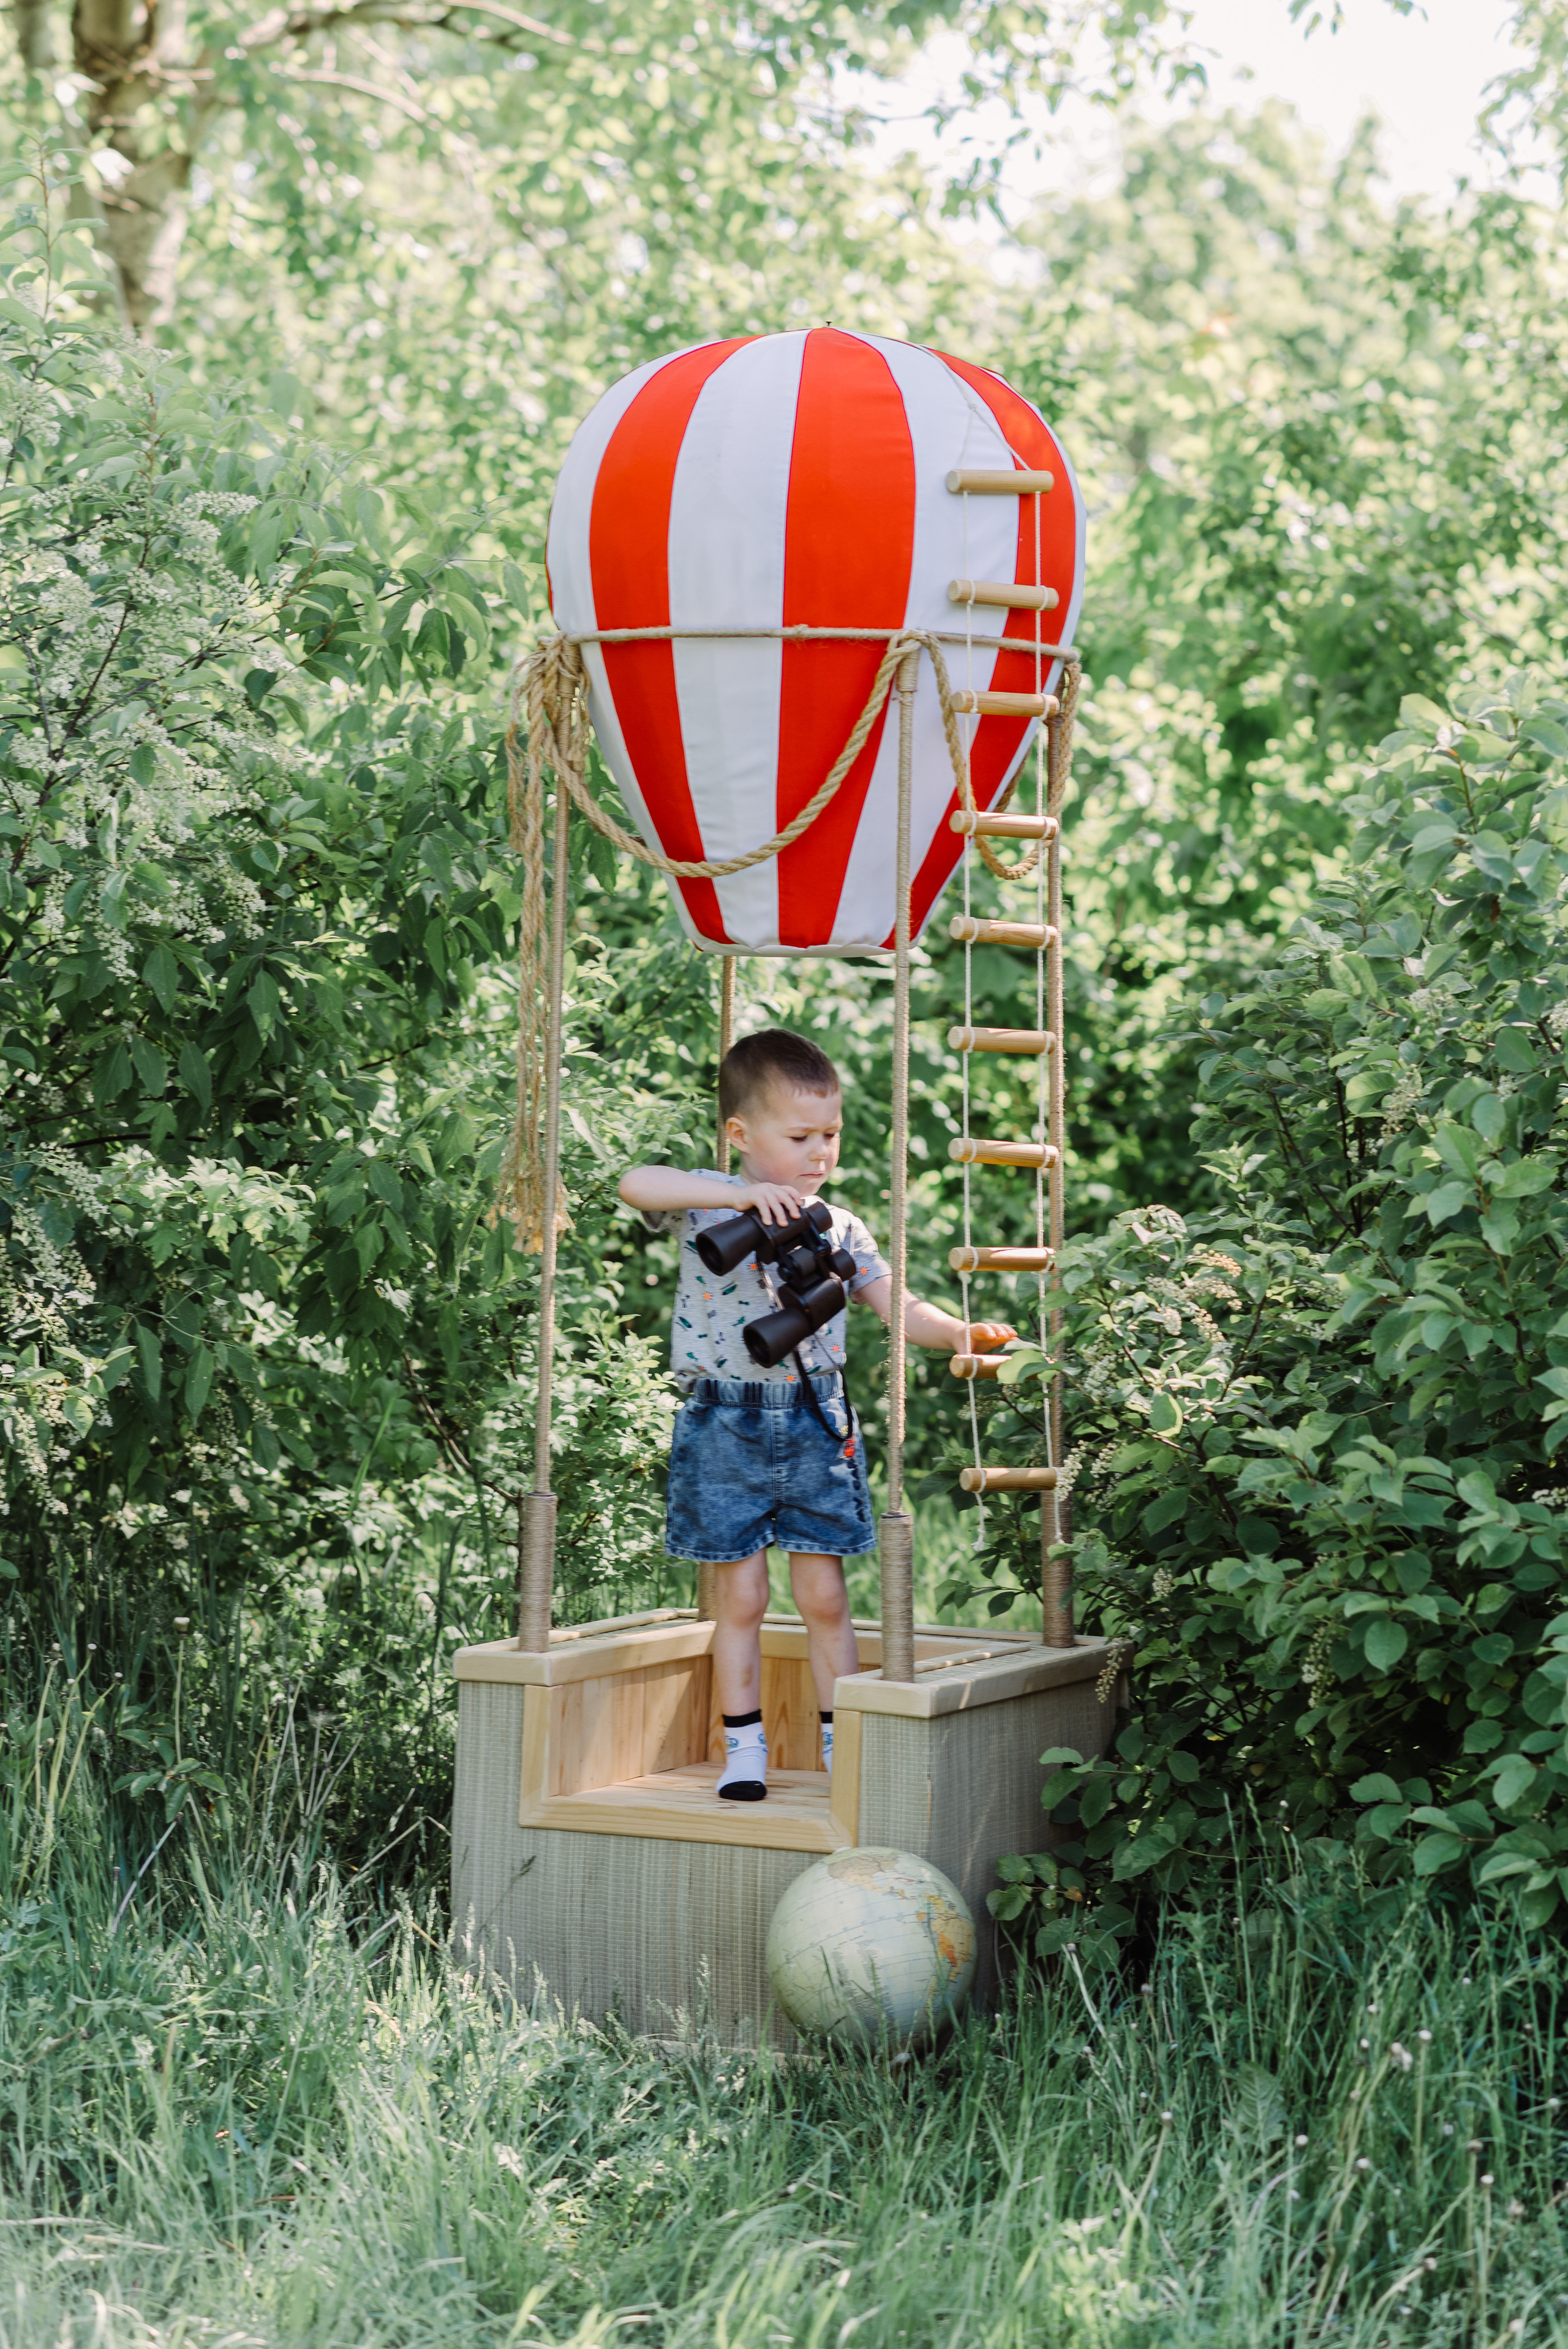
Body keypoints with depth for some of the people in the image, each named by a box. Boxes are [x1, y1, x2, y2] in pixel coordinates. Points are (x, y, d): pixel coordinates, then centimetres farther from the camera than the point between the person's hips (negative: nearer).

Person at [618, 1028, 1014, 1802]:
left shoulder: (839, 1228, 4)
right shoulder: (707, 1207, -7)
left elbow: (897, 1306, 4)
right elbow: (637, 1183, -26)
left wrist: (958, 1333, -16)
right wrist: (744, 1194, -35)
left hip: (815, 1425, 2)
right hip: (725, 1427, -2)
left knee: (824, 1597, 6)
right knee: (740, 1598, 4)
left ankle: (841, 1746, 16)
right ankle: (743, 1749, 15)